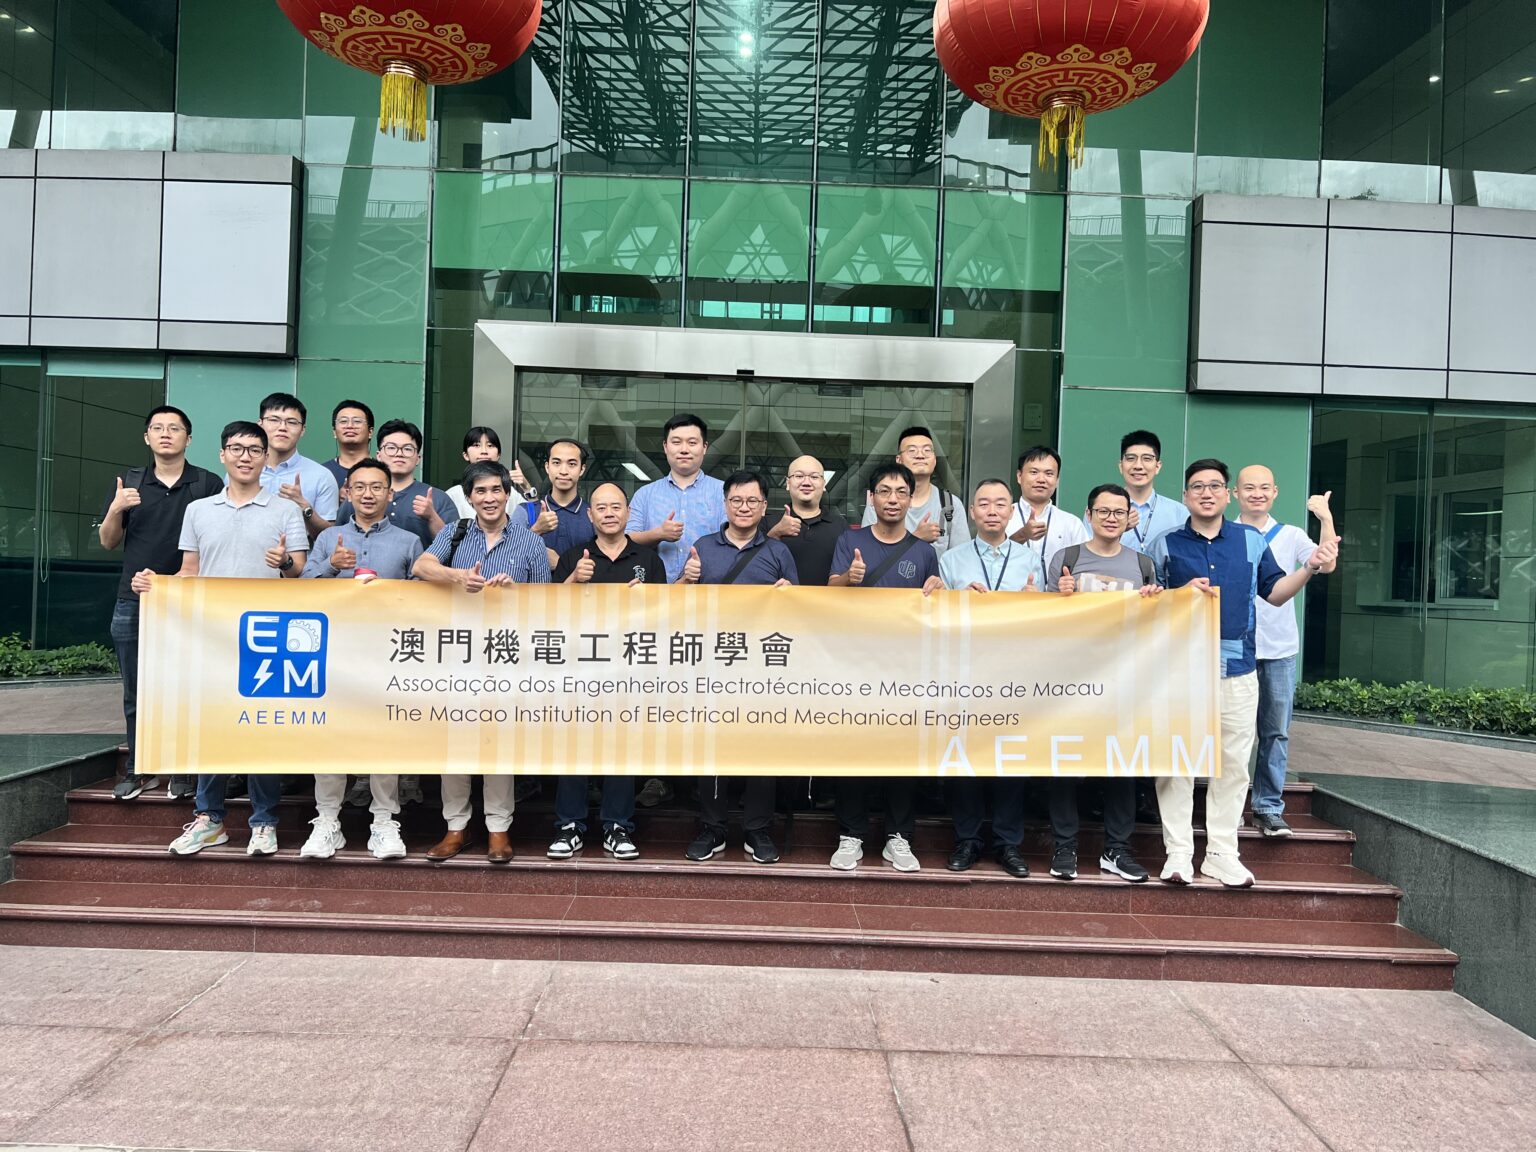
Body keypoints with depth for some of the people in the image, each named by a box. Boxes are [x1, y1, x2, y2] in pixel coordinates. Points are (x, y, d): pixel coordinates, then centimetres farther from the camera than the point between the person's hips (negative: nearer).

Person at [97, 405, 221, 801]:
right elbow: (109, 542, 12)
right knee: (136, 693, 8)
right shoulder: (129, 482, 11)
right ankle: (139, 768, 18)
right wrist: (116, 509, -8)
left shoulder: (208, 484, 3)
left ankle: (183, 768, 10)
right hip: (133, 603, 3)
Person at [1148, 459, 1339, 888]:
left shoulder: (1250, 540, 8)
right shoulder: (1165, 544, 3)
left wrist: (1310, 568, -3)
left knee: (1233, 764, 6)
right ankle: (1178, 852, 10)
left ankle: (1221, 853, 16)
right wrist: (1181, 594, -13)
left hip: (1236, 669, 2)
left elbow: (1274, 592, 12)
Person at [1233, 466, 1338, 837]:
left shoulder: (1291, 536, 7)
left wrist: (1326, 518, -14)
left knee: (1276, 731, 5)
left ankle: (1269, 807, 13)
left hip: (1279, 649, 2)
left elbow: (1326, 564, -8)